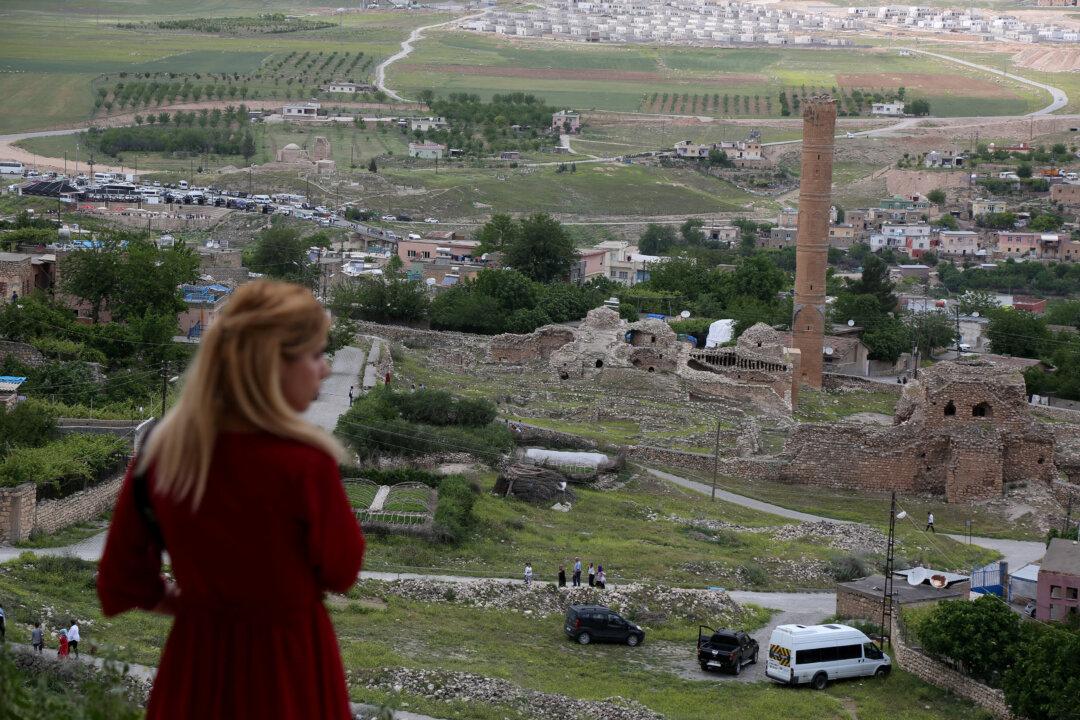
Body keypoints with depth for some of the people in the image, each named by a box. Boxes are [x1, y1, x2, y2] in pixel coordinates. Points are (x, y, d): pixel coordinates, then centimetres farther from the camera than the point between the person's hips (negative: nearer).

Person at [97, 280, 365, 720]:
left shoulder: (161, 450, -9)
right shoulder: (306, 464, -23)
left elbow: (121, 583, 1)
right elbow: (342, 571, -7)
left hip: (198, 658, 4)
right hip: (289, 663, -4)